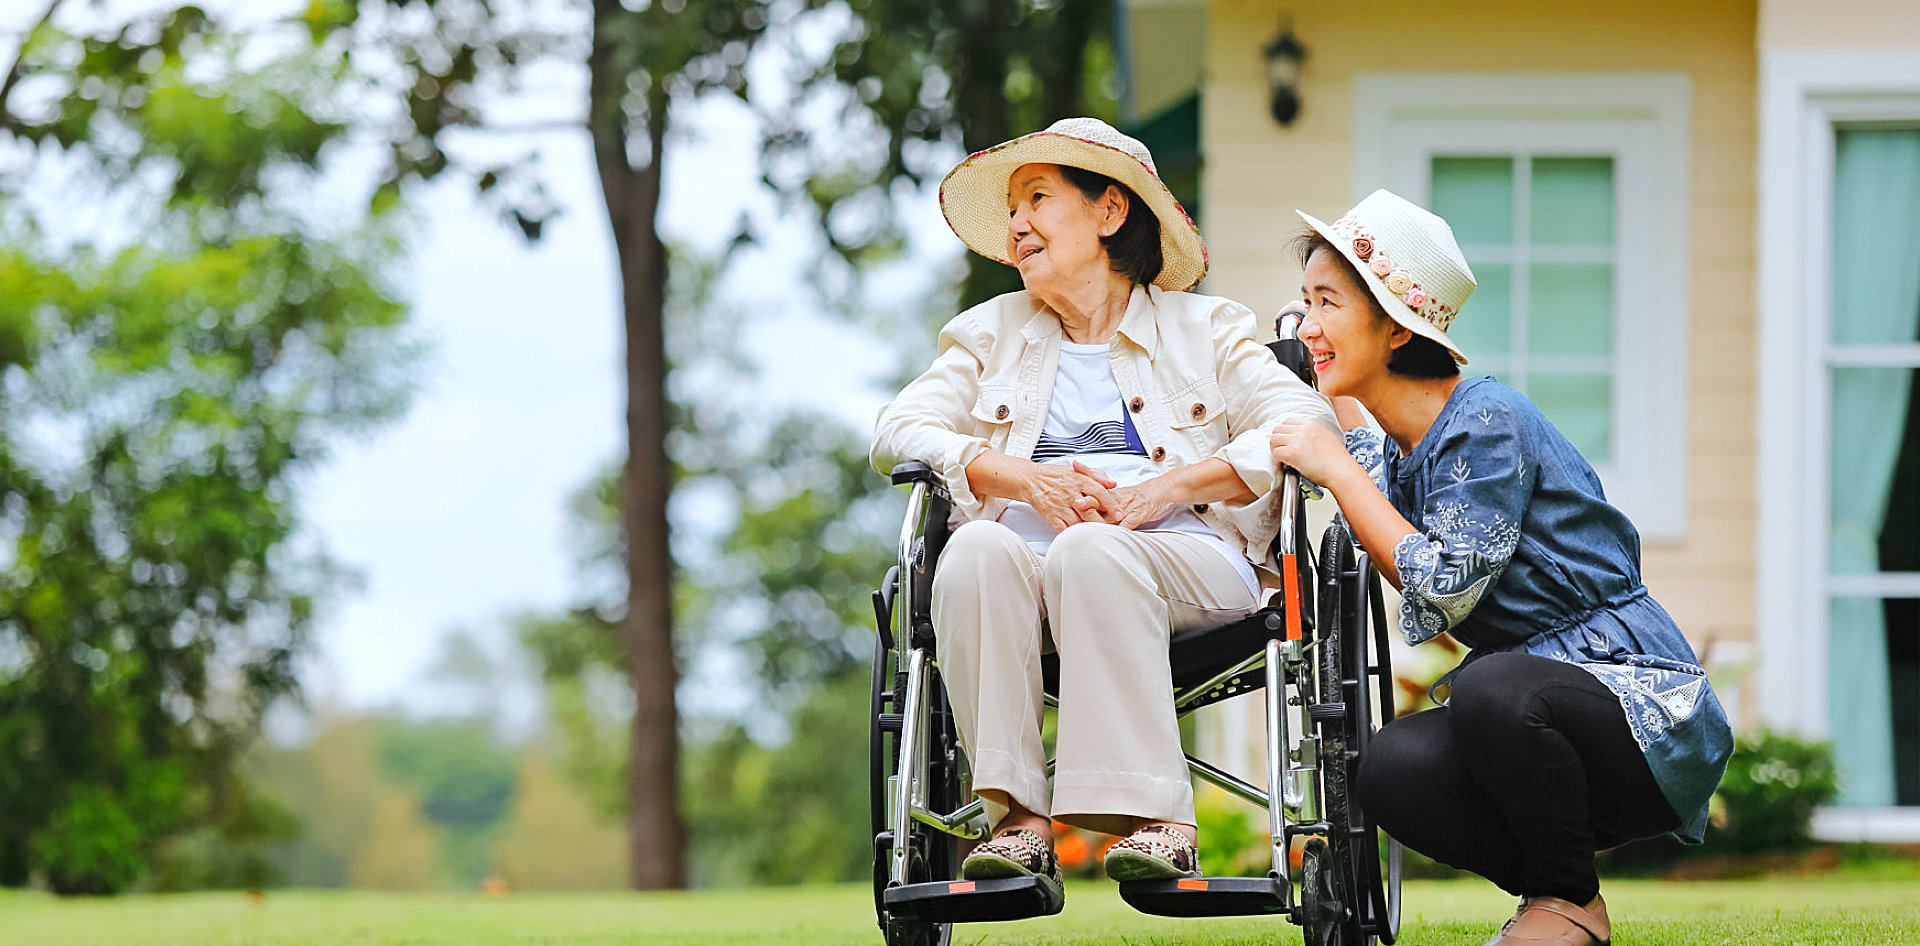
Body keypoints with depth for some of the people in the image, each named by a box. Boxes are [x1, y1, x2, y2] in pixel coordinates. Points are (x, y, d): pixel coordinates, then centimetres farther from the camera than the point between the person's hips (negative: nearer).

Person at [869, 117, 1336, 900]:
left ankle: (1156, 816, -40)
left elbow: (1309, 425, 5)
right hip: (1025, 558, 2)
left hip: (1185, 555, -2)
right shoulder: (989, 333, 29)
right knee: (973, 548, -34)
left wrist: (1169, 486, -10)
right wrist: (1026, 480, -6)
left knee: (1089, 552, -37)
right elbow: (899, 432, 13)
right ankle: (1019, 815, -38)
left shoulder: (1207, 329, 21)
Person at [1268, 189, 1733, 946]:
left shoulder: (1488, 421, -14)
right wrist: (1332, 397, 33)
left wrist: (1337, 469, -14)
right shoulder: (1401, 452, 13)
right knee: (1391, 772, -21)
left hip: (1648, 712, -7)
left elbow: (1444, 589, -21)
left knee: (1492, 691, -38)